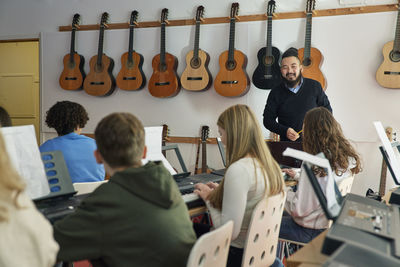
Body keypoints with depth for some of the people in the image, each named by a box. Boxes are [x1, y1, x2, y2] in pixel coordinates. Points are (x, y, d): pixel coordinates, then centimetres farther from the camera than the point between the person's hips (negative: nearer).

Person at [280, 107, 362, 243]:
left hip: (311, 232, -9)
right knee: (281, 214, 26)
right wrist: (297, 176, 22)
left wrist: (285, 192, -6)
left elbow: (299, 209, -23)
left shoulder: (314, 164, -28)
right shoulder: (349, 158, -2)